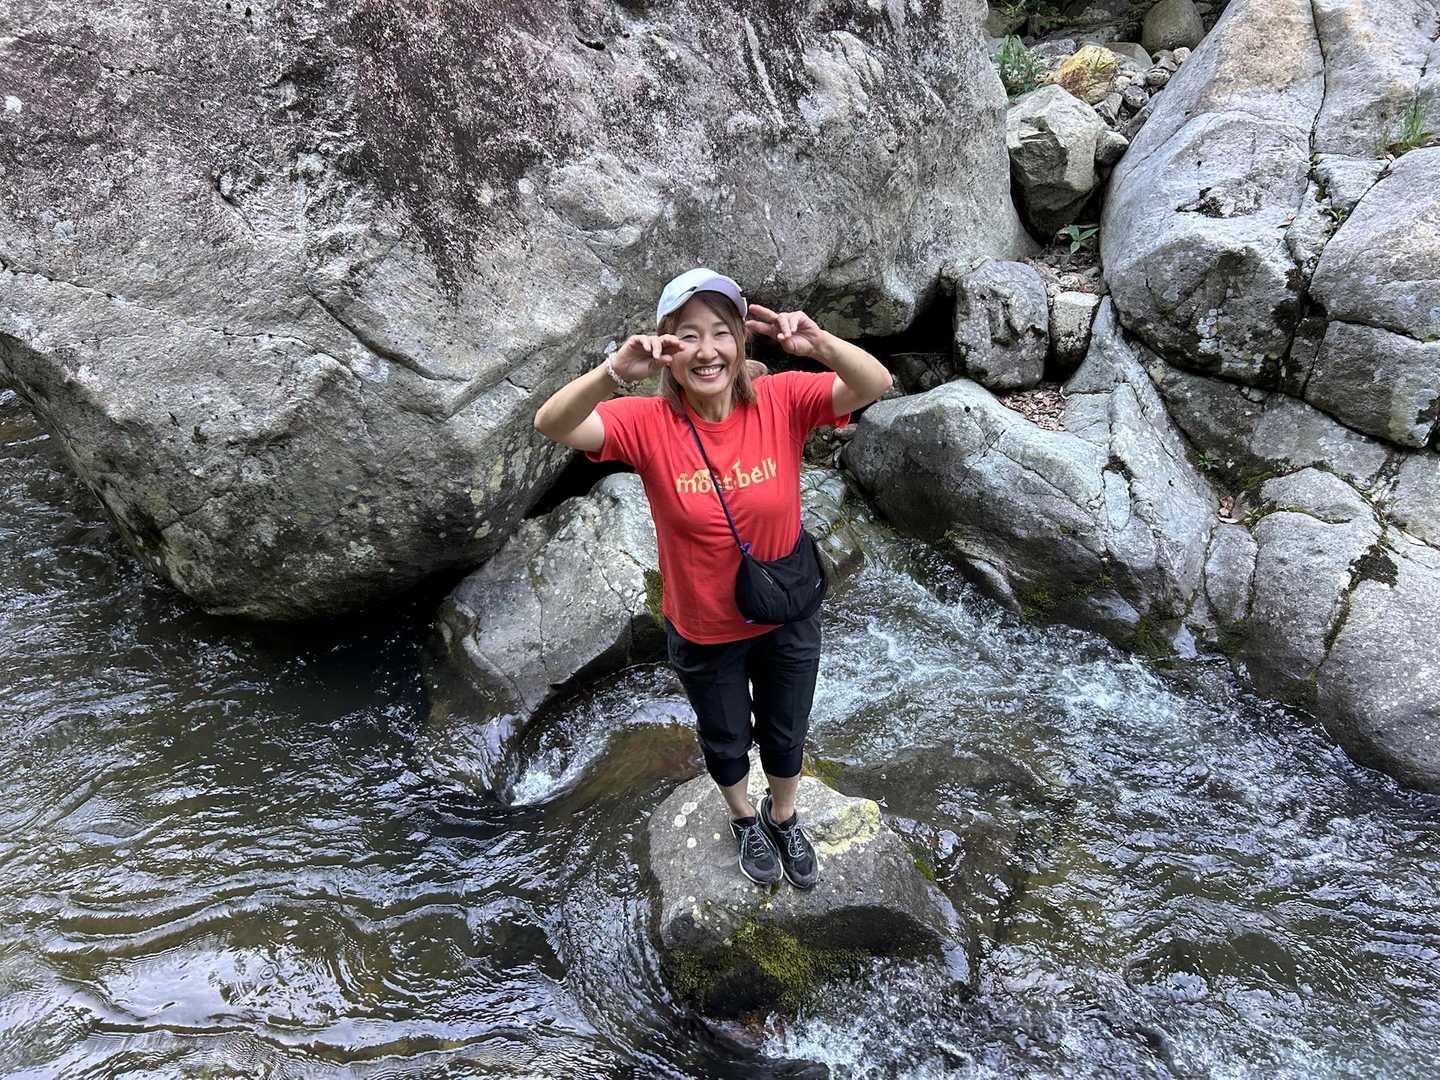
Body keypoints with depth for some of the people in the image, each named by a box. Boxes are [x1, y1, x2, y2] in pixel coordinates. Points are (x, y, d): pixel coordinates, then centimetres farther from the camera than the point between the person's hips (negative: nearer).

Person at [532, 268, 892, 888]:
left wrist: (818, 343, -50)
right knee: (726, 740, 27)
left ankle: (783, 818, 60)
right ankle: (744, 819, 60)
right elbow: (551, 424, -36)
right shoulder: (648, 423, -22)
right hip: (703, 631, 0)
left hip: (786, 618, 1)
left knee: (786, 737, 26)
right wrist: (615, 372, -54)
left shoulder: (781, 401, -20)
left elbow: (875, 385, -30)